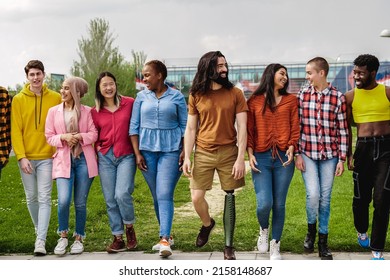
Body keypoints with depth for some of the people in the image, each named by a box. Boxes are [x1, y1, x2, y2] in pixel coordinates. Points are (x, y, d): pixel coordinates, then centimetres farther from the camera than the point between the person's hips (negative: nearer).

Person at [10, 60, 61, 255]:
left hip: (47, 156, -1)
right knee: (31, 198, 12)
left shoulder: (55, 98, 1)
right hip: (26, 157, 2)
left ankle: (41, 240, -8)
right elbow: (15, 130, -2)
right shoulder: (18, 99, 1)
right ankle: (40, 230, 30)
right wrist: (21, 157, -10)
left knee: (44, 198, -6)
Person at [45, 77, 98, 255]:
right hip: (63, 160, 0)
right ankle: (63, 236, 7)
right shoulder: (54, 111, 7)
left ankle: (79, 238, 20)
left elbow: (94, 134, 2)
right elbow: (49, 137, 7)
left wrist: (80, 136, -16)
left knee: (80, 203, 5)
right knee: (64, 200, -15)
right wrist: (63, 137, -12)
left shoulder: (87, 111, 3)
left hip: (84, 159, 0)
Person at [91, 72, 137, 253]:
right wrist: (98, 148, 0)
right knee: (110, 200, 5)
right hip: (105, 157, 3)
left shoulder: (130, 103, -2)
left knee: (122, 194, -18)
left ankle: (129, 228, 9)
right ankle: (118, 238, 16)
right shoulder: (95, 111, 6)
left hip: (126, 155, -3)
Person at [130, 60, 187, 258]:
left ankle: (164, 240, -16)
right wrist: (137, 153, 0)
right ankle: (167, 235, 21)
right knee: (156, 196, 8)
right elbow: (134, 126, 7)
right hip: (147, 149, 3)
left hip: (170, 150, -3)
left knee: (165, 195, -12)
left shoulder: (176, 96, 2)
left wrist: (184, 151, -4)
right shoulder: (141, 97, 8)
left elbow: (185, 125, 4)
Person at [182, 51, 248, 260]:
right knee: (196, 197, -1)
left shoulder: (235, 94, -2)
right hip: (203, 153, 1)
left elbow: (242, 127, -4)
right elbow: (190, 129, 4)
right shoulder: (196, 95, 1)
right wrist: (187, 157, -4)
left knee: (229, 197, 3)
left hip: (229, 152, -1)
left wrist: (241, 158, -11)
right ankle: (207, 224, 33)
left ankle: (228, 247, 13)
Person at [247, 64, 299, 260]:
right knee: (264, 204, -11)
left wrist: (292, 147, -8)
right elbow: (249, 130, 6)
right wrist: (250, 154, -3)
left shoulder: (290, 100, 10)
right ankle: (264, 230, 23)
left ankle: (275, 246, 17)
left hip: (283, 158, 1)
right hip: (261, 157, -1)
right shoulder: (254, 101, 7)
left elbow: (295, 127, 8)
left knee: (279, 204, 4)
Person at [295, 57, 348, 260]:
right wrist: (297, 154, -1)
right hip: (307, 154, 0)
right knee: (313, 194, -12)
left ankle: (323, 241, 19)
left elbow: (342, 130, -1)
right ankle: (311, 229, 17)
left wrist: (342, 159, -2)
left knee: (325, 198, 5)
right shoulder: (302, 95, 1)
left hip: (329, 155, 0)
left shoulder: (338, 97, -3)